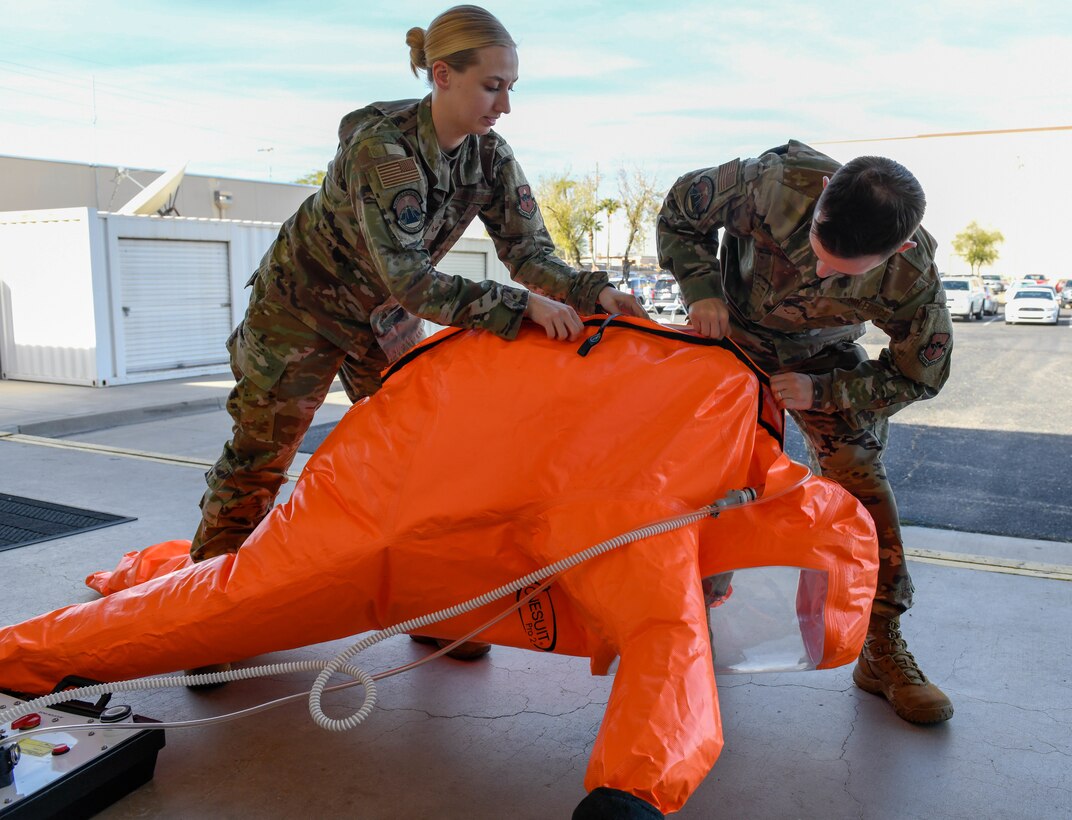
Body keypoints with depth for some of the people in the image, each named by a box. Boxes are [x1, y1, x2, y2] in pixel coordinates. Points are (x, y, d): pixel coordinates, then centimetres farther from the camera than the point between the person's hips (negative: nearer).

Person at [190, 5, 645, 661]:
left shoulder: (490, 156, -13)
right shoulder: (382, 145, -33)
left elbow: (531, 254, -15)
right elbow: (407, 278, -40)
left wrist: (593, 292, -34)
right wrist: (520, 306, -45)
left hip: (384, 318, 6)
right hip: (301, 304, -5)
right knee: (258, 458, 2)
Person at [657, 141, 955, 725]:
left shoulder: (912, 278, -34)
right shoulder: (779, 180, -37)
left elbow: (918, 375, -16)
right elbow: (680, 212, -18)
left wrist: (820, 391, -27)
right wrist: (702, 288, -32)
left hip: (822, 358, 0)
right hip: (730, 332, 1)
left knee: (862, 486, -8)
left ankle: (883, 652, 4)